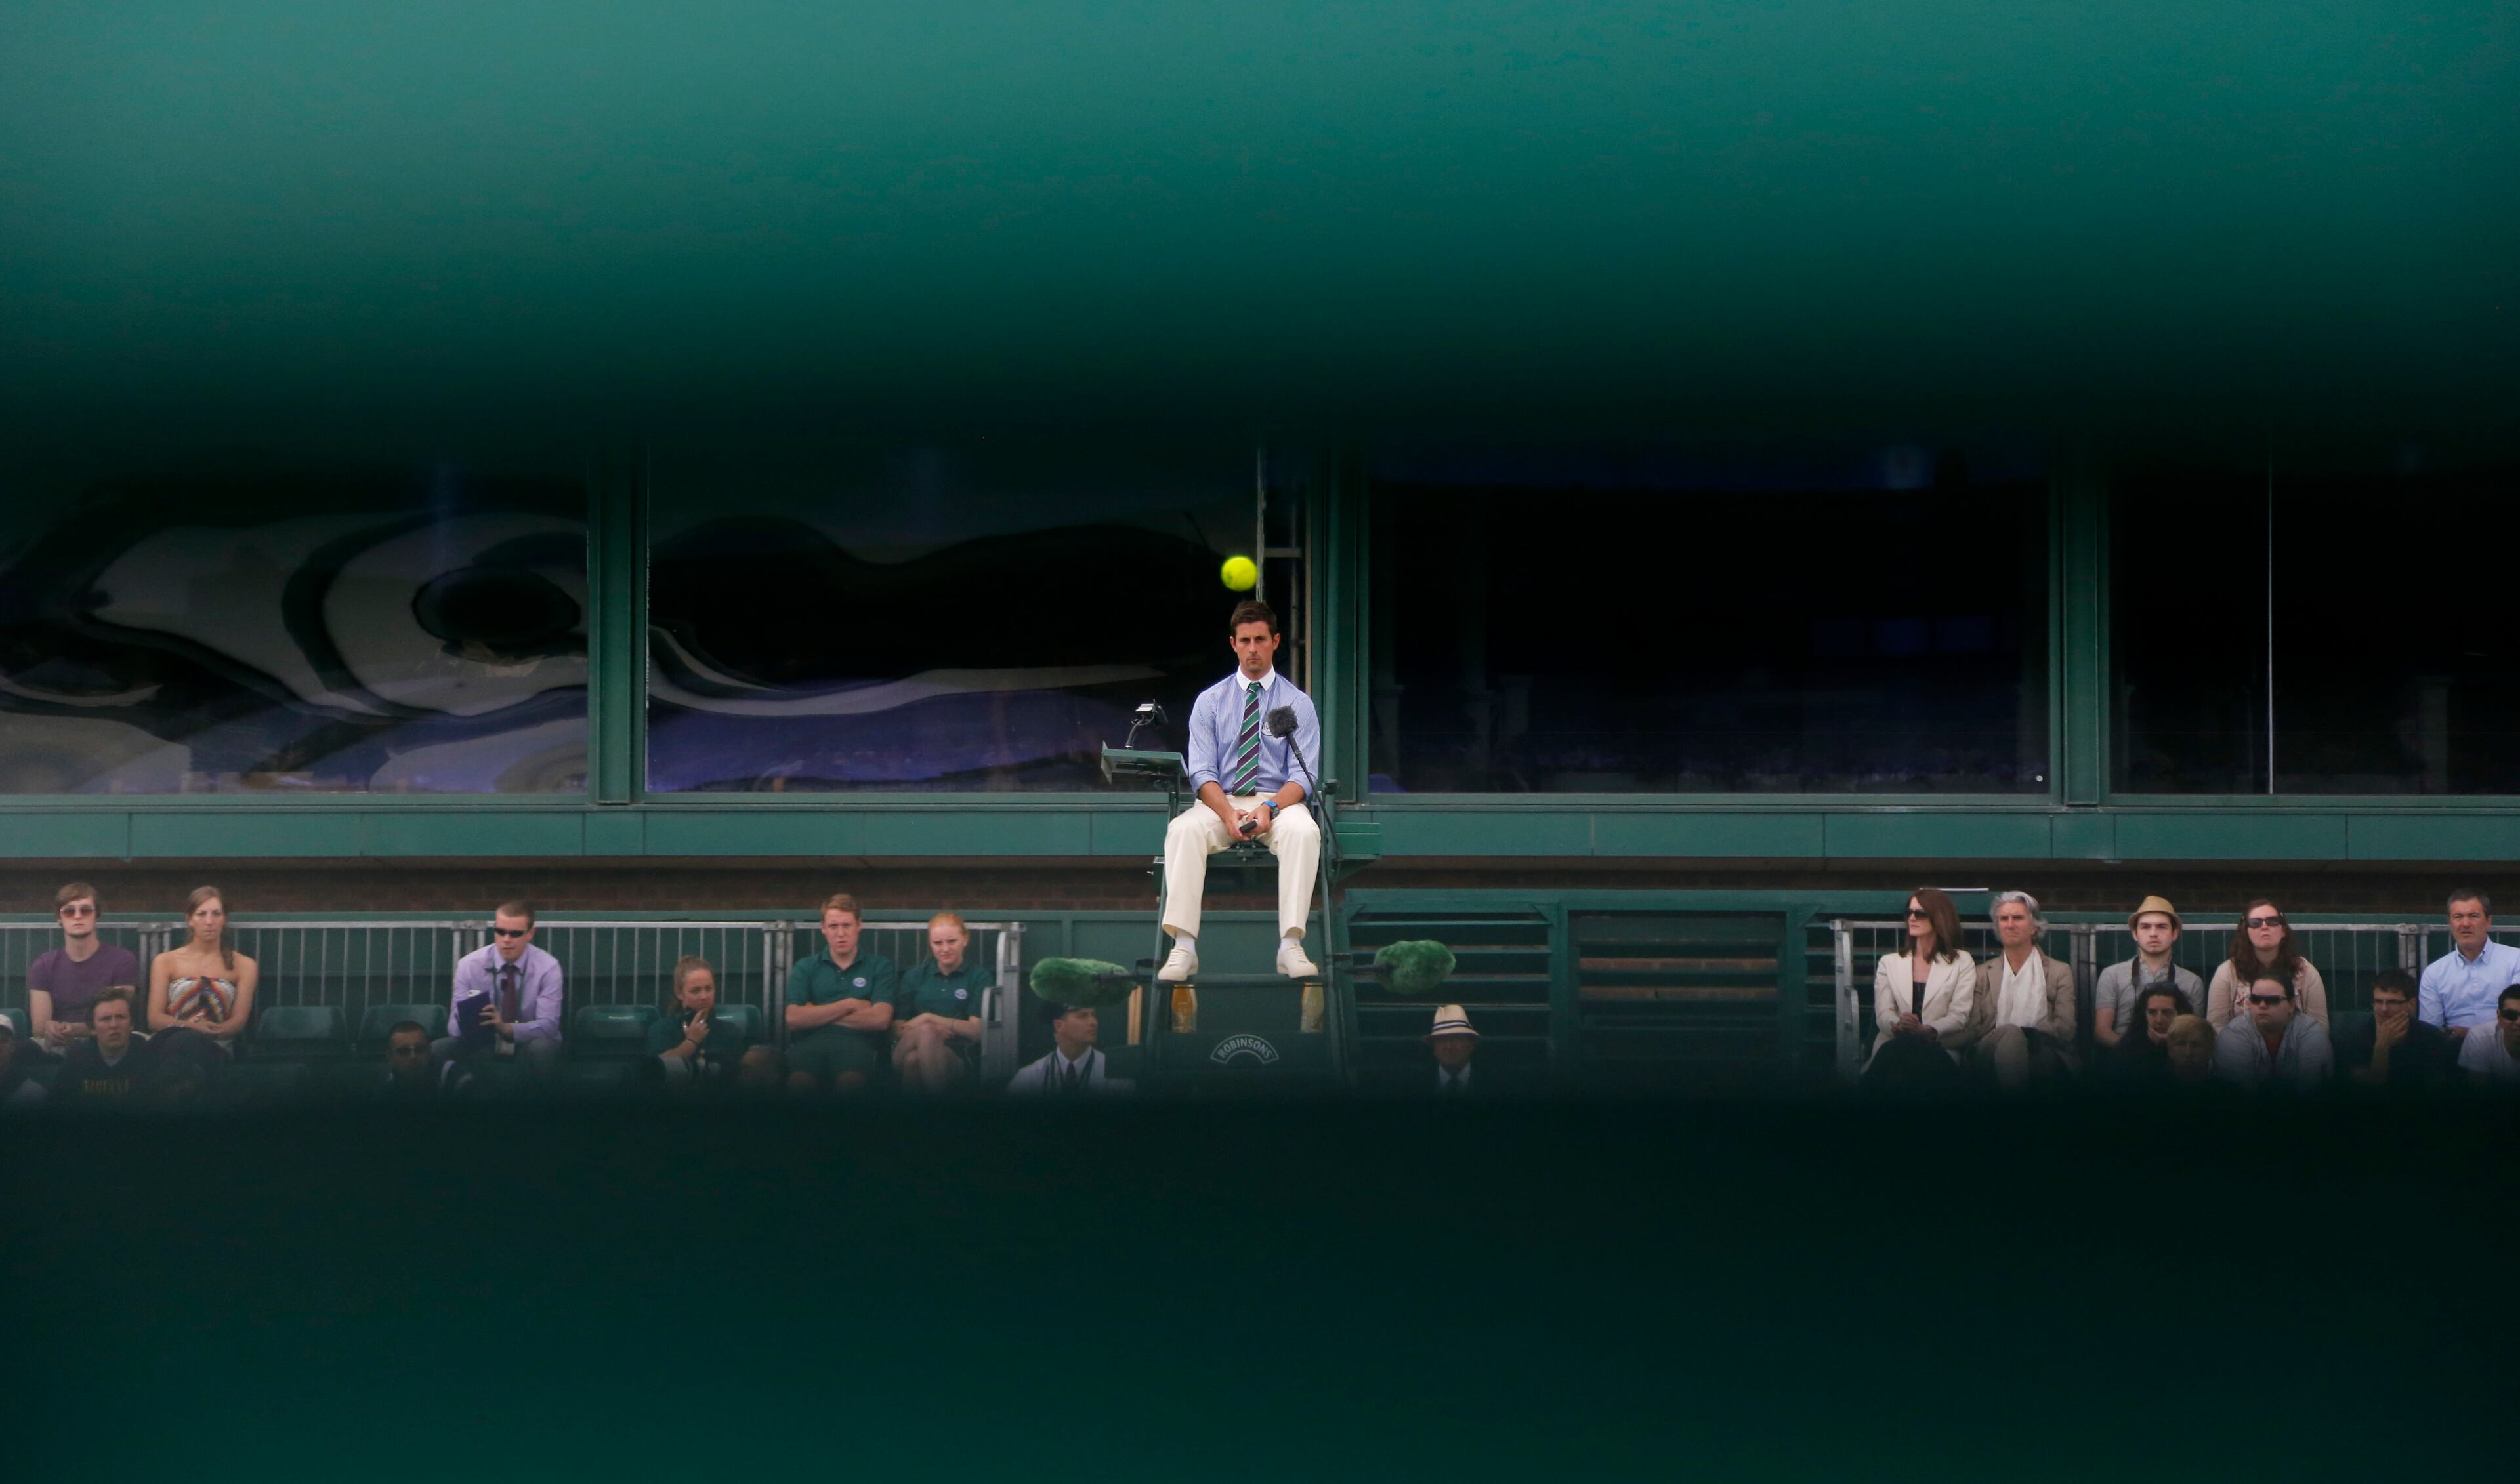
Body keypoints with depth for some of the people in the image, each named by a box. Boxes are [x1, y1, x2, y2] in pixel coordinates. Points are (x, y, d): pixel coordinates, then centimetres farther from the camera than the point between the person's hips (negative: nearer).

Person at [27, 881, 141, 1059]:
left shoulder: (123, 961, 3)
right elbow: (38, 1026, 4)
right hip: (56, 1046, 2)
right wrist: (48, 1028, -24)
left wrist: (76, 1030, -24)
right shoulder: (43, 966, 13)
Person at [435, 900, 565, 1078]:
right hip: (483, 1047, 2)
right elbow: (455, 1024, -8)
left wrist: (507, 1029, -35)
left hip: (527, 1047, -2)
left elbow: (548, 1025, -17)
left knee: (543, 1048, -37)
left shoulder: (547, 968, -9)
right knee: (437, 1050, -27)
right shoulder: (469, 965, -5)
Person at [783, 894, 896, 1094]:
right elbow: (794, 1019, 4)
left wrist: (818, 1015, 5)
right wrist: (850, 1005, 4)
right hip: (811, 1042, 1)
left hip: (856, 1042, -1)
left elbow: (880, 1019, 1)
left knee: (851, 1079, -40)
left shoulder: (880, 966, 17)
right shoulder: (806, 968, 20)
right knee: (800, 1079, -38)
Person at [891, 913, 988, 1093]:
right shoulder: (914, 977, 20)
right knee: (926, 1030, -36)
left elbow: (977, 1031, 2)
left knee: (927, 1033, -36)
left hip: (957, 1056, -2)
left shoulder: (979, 979, 13)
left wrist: (929, 1018, -6)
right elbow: (897, 1029, 10)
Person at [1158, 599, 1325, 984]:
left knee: (1304, 831, -36)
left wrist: (1270, 808, -21)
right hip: (1221, 802, 1)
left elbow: (1303, 776, -1)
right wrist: (1228, 813, -19)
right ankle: (1183, 948, -38)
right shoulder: (1210, 701, 10)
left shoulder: (1298, 704, 7)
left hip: (1279, 803, -1)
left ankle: (1290, 947, -38)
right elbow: (1202, 773, 1)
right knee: (1184, 830, -33)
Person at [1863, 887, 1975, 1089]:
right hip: (1893, 1044, 2)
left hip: (1942, 1048, -2)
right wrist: (1897, 1025, -18)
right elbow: (1884, 1012, 8)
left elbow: (1959, 1016, 2)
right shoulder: (1889, 963, 21)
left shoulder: (1962, 962, 14)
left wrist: (1928, 1031, -19)